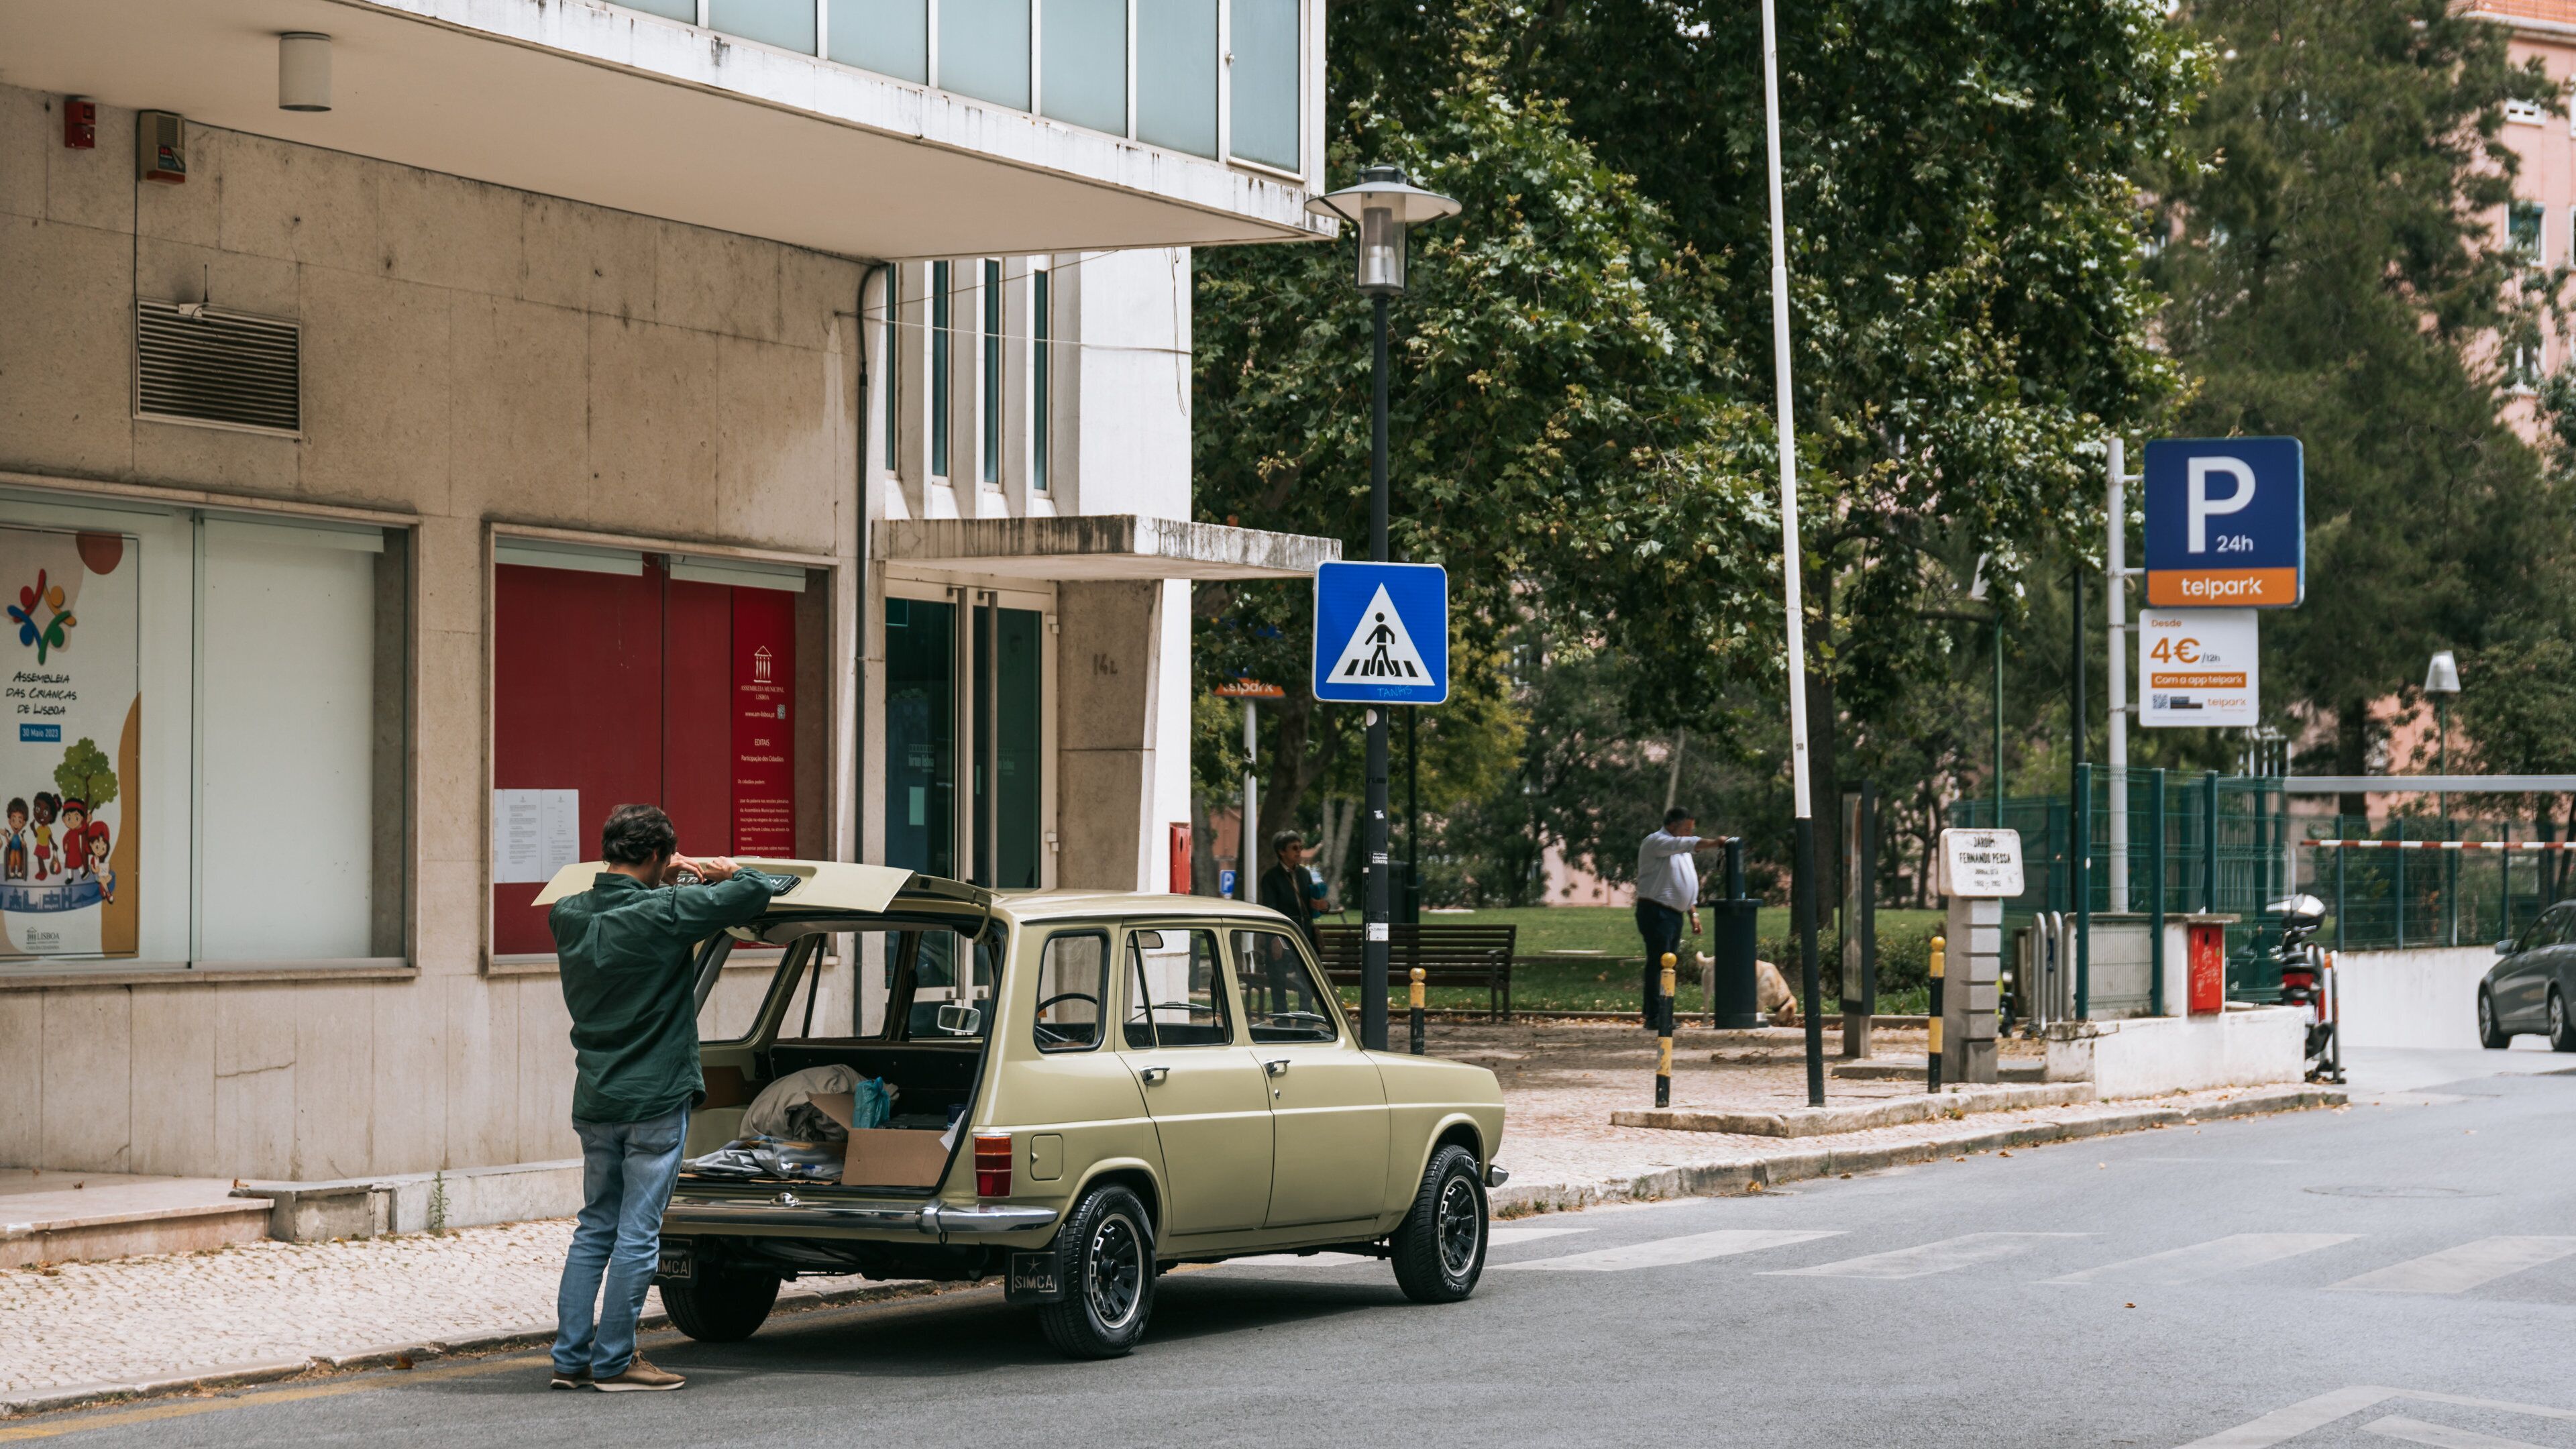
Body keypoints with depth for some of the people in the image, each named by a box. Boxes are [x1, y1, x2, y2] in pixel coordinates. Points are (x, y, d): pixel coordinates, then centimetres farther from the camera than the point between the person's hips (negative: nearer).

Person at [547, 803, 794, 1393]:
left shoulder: (569, 917, 3)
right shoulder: (663, 915, -16)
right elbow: (751, 894, -16)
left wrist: (663, 876, 24)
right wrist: (730, 875, 6)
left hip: (595, 1101, 6)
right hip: (655, 1101, -6)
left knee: (594, 1229, 15)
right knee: (637, 1234, 1)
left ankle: (570, 1357, 14)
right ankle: (613, 1361, 4)